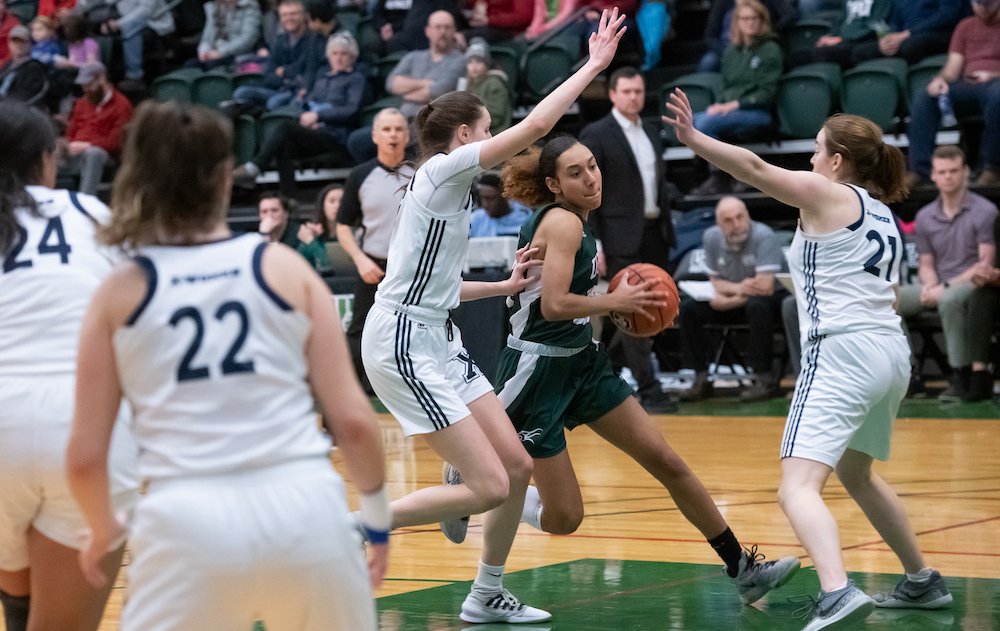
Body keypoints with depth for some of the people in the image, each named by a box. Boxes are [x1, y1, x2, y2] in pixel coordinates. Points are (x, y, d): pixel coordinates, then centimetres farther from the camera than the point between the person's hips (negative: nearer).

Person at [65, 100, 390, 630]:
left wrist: (102, 530, 27)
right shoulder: (286, 267, 7)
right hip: (303, 507, 1)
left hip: (188, 522, -1)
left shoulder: (120, 292, 7)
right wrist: (377, 516, 19)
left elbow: (85, 456, 7)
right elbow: (352, 419, 3)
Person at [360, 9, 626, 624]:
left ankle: (488, 595, 21)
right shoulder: (443, 169, -11)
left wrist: (505, 285, 19)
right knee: (490, 488, -13)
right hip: (404, 344, -10)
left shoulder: (451, 187, 17)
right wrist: (595, 64, -9)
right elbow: (535, 126, -17)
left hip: (440, 342, 10)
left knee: (518, 465, 8)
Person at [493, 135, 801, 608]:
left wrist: (618, 304, 7)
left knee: (667, 463, 5)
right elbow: (553, 306, -27)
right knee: (562, 518, -4)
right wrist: (614, 301, -14)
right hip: (538, 370, -9)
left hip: (582, 361, 9)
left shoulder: (575, 223, 10)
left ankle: (743, 570, 11)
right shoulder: (562, 222, -18)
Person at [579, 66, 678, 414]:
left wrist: (667, 227, 13)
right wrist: (593, 245, -14)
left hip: (654, 234, 7)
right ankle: (649, 390, -6)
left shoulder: (652, 133, 15)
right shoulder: (596, 135, -5)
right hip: (621, 238, -7)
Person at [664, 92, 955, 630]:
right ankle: (922, 583, 38)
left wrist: (693, 139, -20)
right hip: (891, 353, 9)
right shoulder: (883, 213, 22)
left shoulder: (828, 194, -1)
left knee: (797, 488, -18)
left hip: (843, 352, -9)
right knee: (855, 473, 31)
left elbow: (755, 168, -14)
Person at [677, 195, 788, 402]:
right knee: (689, 308, -13)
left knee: (757, 306, -39)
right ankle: (701, 379, -8)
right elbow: (716, 282, 1)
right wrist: (738, 288, -19)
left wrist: (728, 300, -24)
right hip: (735, 297, 6)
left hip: (773, 297, -6)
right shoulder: (711, 238, -6)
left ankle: (765, 378, -29)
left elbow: (765, 287, -27)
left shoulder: (764, 236, -23)